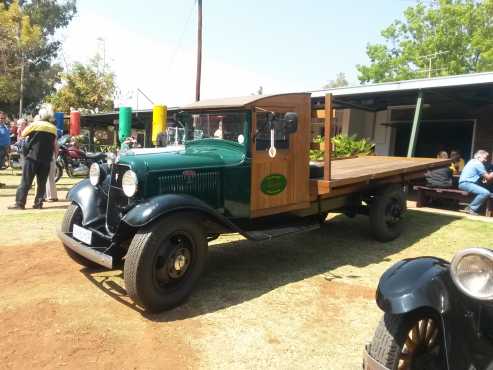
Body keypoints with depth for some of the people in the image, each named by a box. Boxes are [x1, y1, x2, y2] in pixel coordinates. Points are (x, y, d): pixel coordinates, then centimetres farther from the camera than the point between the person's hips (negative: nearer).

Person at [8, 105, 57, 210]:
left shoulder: (35, 124, -5)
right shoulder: (53, 128, 5)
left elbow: (23, 134, 8)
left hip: (32, 156, -3)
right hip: (46, 159, 3)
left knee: (25, 182, 0)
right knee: (42, 183, 8)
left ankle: (20, 203, -1)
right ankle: (38, 203, 7)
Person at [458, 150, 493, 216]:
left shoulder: (473, 161, 21)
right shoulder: (478, 164, -10)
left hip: (465, 183, 10)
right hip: (466, 183, -10)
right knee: (486, 193, -25)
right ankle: (471, 208, -15)